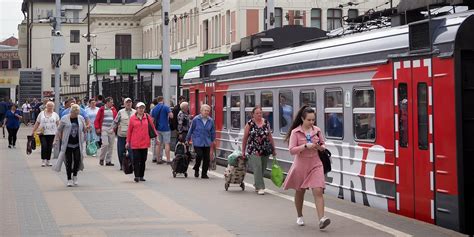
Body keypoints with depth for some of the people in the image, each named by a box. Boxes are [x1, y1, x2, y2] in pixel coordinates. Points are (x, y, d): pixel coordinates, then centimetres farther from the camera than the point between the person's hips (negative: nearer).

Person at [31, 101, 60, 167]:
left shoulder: (55, 114, 8)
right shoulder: (41, 114, 7)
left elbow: (58, 124, 4)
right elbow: (37, 123, 10)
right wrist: (33, 131, 6)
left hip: (51, 134, 1)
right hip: (43, 133, -1)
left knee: (49, 147, 4)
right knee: (44, 146, -12)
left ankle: (48, 161, 14)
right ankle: (43, 160, -5)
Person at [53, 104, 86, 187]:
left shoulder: (81, 118, 5)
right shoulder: (64, 119, -2)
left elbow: (84, 130, 16)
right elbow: (59, 130, 5)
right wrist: (56, 140, 2)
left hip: (78, 144, 2)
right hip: (67, 144, -2)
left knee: (77, 160, -3)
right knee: (68, 161, 0)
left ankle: (75, 176, 19)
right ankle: (69, 179, 10)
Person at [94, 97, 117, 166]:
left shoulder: (113, 110, 10)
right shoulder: (102, 109, -1)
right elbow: (97, 119, 0)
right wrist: (97, 128, -6)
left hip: (112, 129, 4)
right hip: (104, 129, -4)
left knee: (111, 146, 5)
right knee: (105, 144, -13)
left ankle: (108, 161, 13)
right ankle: (101, 159, 6)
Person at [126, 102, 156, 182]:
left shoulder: (147, 117, 5)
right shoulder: (132, 118, 1)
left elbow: (152, 127, 10)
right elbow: (129, 130, 5)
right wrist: (128, 142, 5)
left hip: (145, 142, 2)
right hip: (135, 143, -2)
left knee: (143, 160, 8)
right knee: (136, 159, -5)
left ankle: (141, 176, 16)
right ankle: (137, 176, -3)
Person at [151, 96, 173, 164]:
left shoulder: (154, 108, 8)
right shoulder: (166, 107, -8)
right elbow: (171, 116, -15)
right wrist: (170, 112, 5)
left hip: (157, 128, 5)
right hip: (165, 128, -5)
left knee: (158, 144, 10)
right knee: (167, 144, -4)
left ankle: (158, 159, 12)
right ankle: (168, 160, -8)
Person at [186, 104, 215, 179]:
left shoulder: (211, 121, 2)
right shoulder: (196, 119, -5)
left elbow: (213, 132, 13)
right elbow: (191, 130, 5)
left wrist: (212, 141, 18)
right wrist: (187, 139, 11)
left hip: (207, 143, 3)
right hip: (197, 142, -3)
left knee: (207, 158, 0)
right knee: (199, 156, -12)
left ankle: (204, 174, 14)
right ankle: (196, 169, 16)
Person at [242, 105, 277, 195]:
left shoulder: (266, 123, 6)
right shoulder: (250, 124, -3)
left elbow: (270, 136, 12)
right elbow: (245, 138, 2)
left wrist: (273, 149, 13)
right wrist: (243, 151, 3)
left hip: (265, 150, 3)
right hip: (253, 150, -3)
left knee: (263, 168, 8)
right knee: (257, 167, -12)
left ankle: (257, 185, 27)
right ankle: (260, 187, -9)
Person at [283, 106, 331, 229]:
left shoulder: (317, 130, 2)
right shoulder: (295, 132, -8)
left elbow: (323, 146, 13)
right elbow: (291, 150, -13)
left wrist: (319, 147, -11)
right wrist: (306, 146, -25)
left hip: (315, 165, 1)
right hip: (301, 165, -1)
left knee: (318, 191, -13)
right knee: (300, 191, 14)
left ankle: (321, 219, -21)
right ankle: (299, 216, 35)